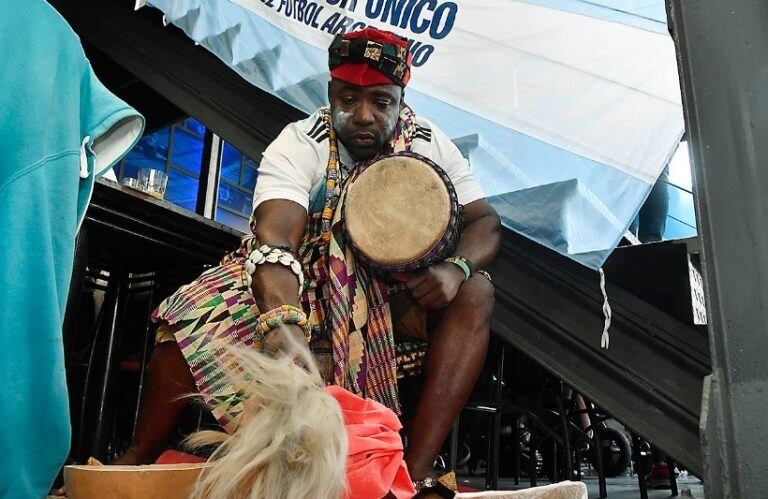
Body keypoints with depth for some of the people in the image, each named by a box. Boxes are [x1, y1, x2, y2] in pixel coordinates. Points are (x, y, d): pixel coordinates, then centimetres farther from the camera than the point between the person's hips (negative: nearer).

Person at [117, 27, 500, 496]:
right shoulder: (299, 145, -16)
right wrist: (282, 322, -51)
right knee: (196, 317, -25)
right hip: (304, 286, -2)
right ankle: (137, 460, -1)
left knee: (475, 292, -25)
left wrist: (456, 268, -29)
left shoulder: (429, 144, -6)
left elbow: (485, 221, -6)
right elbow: (277, 239, -32)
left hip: (392, 294, 2)